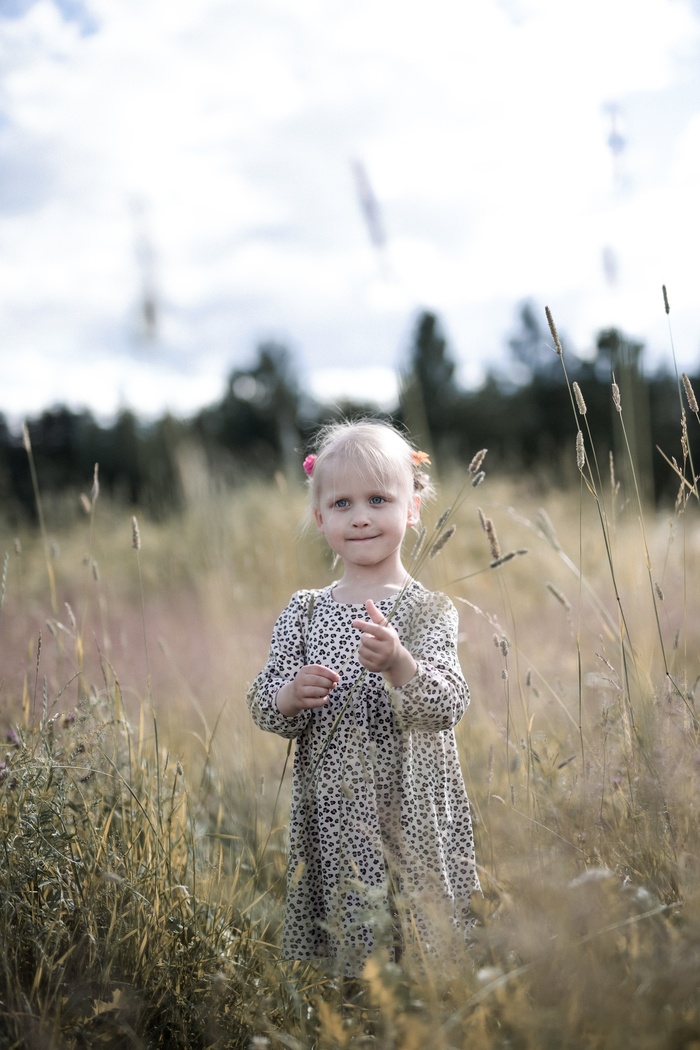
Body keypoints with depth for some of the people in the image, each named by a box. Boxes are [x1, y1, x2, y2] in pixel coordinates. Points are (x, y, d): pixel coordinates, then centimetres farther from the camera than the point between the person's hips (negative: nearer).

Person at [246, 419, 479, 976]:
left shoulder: (427, 610, -4)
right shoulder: (304, 612, 5)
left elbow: (447, 705, -15)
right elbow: (263, 708, 5)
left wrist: (398, 664, -32)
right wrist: (290, 696, -16)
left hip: (412, 814, -2)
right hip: (331, 815, 3)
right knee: (342, 940, 10)